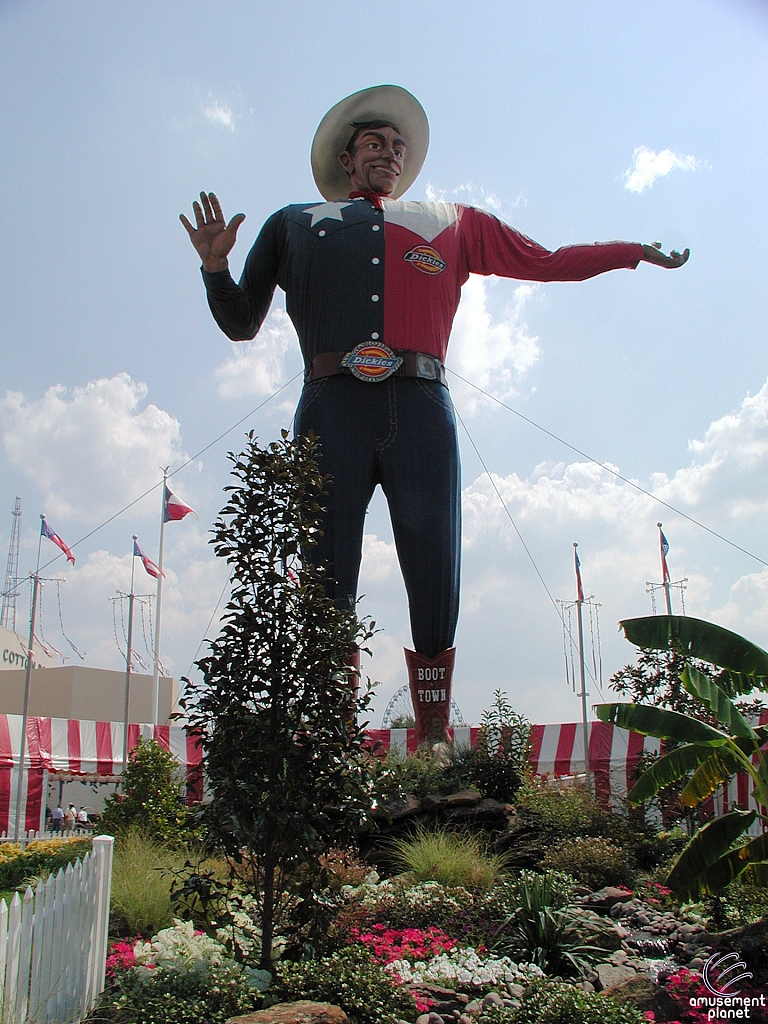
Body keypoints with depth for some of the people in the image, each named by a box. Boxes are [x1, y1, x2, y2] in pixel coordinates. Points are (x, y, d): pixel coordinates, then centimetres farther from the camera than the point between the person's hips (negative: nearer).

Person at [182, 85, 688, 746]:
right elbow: (241, 322, 22)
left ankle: (434, 755, 2)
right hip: (332, 411, 0)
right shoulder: (294, 225, 26)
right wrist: (215, 265, 4)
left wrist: (637, 251, 27)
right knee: (325, 593, -8)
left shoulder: (450, 224, 29)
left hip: (420, 413, 1)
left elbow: (546, 262, 31)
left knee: (436, 592, -7)